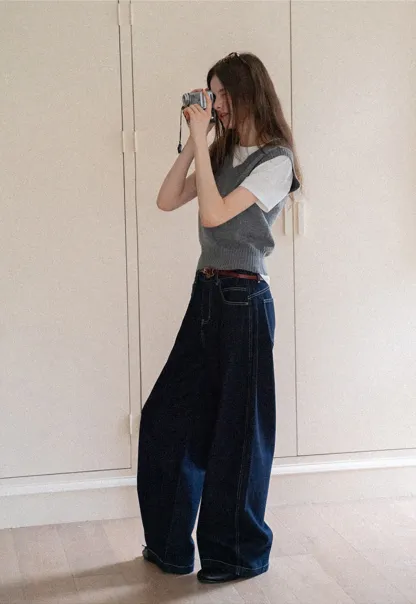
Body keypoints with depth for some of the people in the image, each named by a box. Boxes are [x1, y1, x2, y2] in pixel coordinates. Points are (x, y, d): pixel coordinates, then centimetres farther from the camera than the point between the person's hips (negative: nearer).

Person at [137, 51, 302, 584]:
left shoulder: (275, 160, -9)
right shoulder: (222, 154, 14)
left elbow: (214, 215, -18)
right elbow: (167, 200, 7)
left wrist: (201, 142, -15)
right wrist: (193, 142, 0)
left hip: (243, 299, -8)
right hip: (206, 293, 8)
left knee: (236, 427, 2)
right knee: (166, 418, 9)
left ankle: (240, 553, 19)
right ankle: (170, 545, 24)